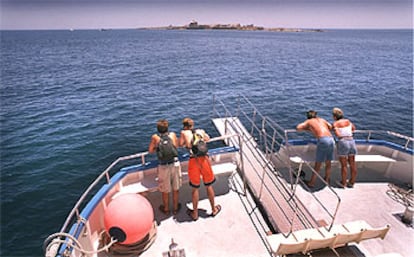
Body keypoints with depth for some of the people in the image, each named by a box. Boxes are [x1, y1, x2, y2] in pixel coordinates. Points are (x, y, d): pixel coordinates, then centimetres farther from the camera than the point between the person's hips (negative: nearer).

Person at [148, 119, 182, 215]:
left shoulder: (155, 137, -4)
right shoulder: (172, 134, -1)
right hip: (175, 164, 1)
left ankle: (166, 209, 36)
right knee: (175, 188, 19)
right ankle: (175, 208, 35)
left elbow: (150, 151, 2)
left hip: (163, 166, -1)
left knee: (164, 190, 17)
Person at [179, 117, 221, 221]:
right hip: (204, 159, 2)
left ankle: (195, 213, 32)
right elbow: (207, 139, 31)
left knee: (195, 188, 15)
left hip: (194, 161, -1)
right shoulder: (201, 131, 13)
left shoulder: (184, 133, 6)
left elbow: (181, 144, 16)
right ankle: (214, 209, 38)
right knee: (209, 186, 19)